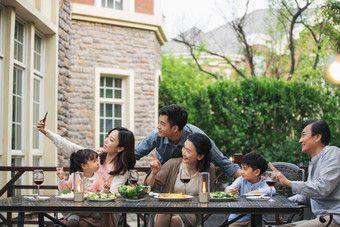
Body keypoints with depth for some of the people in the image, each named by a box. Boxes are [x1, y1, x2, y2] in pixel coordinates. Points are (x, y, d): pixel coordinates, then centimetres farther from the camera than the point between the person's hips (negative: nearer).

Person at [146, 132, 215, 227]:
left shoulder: (208, 170, -1)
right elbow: (149, 187, 0)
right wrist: (154, 173, -19)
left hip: (189, 215, -1)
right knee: (164, 212, -34)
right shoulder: (172, 164, -1)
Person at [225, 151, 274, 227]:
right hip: (237, 218, 2)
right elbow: (228, 189, -15)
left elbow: (272, 191, -26)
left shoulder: (262, 184, -7)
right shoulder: (241, 180, -2)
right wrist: (230, 191, -40)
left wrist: (254, 192, -28)